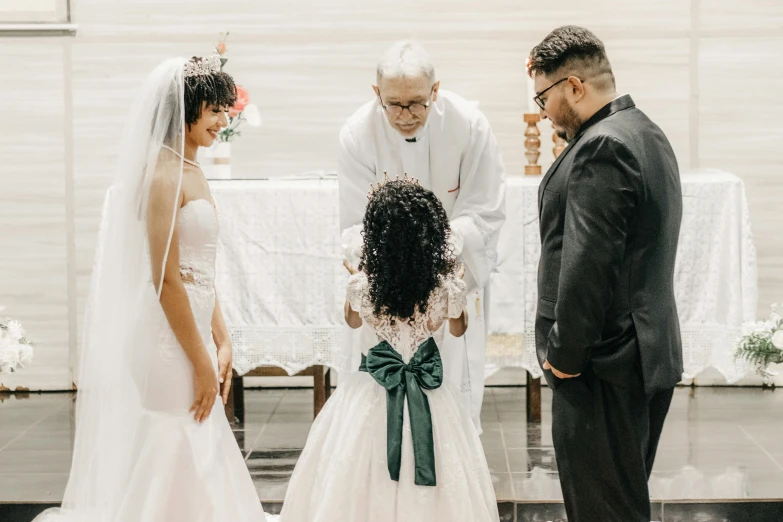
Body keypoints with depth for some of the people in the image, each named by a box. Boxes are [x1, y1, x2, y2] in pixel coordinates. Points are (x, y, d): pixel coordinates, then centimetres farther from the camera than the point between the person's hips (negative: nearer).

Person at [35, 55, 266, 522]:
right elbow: (166, 280, -19)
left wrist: (221, 343, 11)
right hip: (169, 342, -9)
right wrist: (202, 364, -15)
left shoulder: (191, 172, 13)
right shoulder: (163, 175, -16)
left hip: (192, 332, 9)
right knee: (177, 463, -2)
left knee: (198, 462, 14)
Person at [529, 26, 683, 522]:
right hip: (651, 353, 11)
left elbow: (589, 262, -23)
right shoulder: (646, 133, 15)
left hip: (606, 364, -10)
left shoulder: (601, 148, -18)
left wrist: (564, 353, -15)